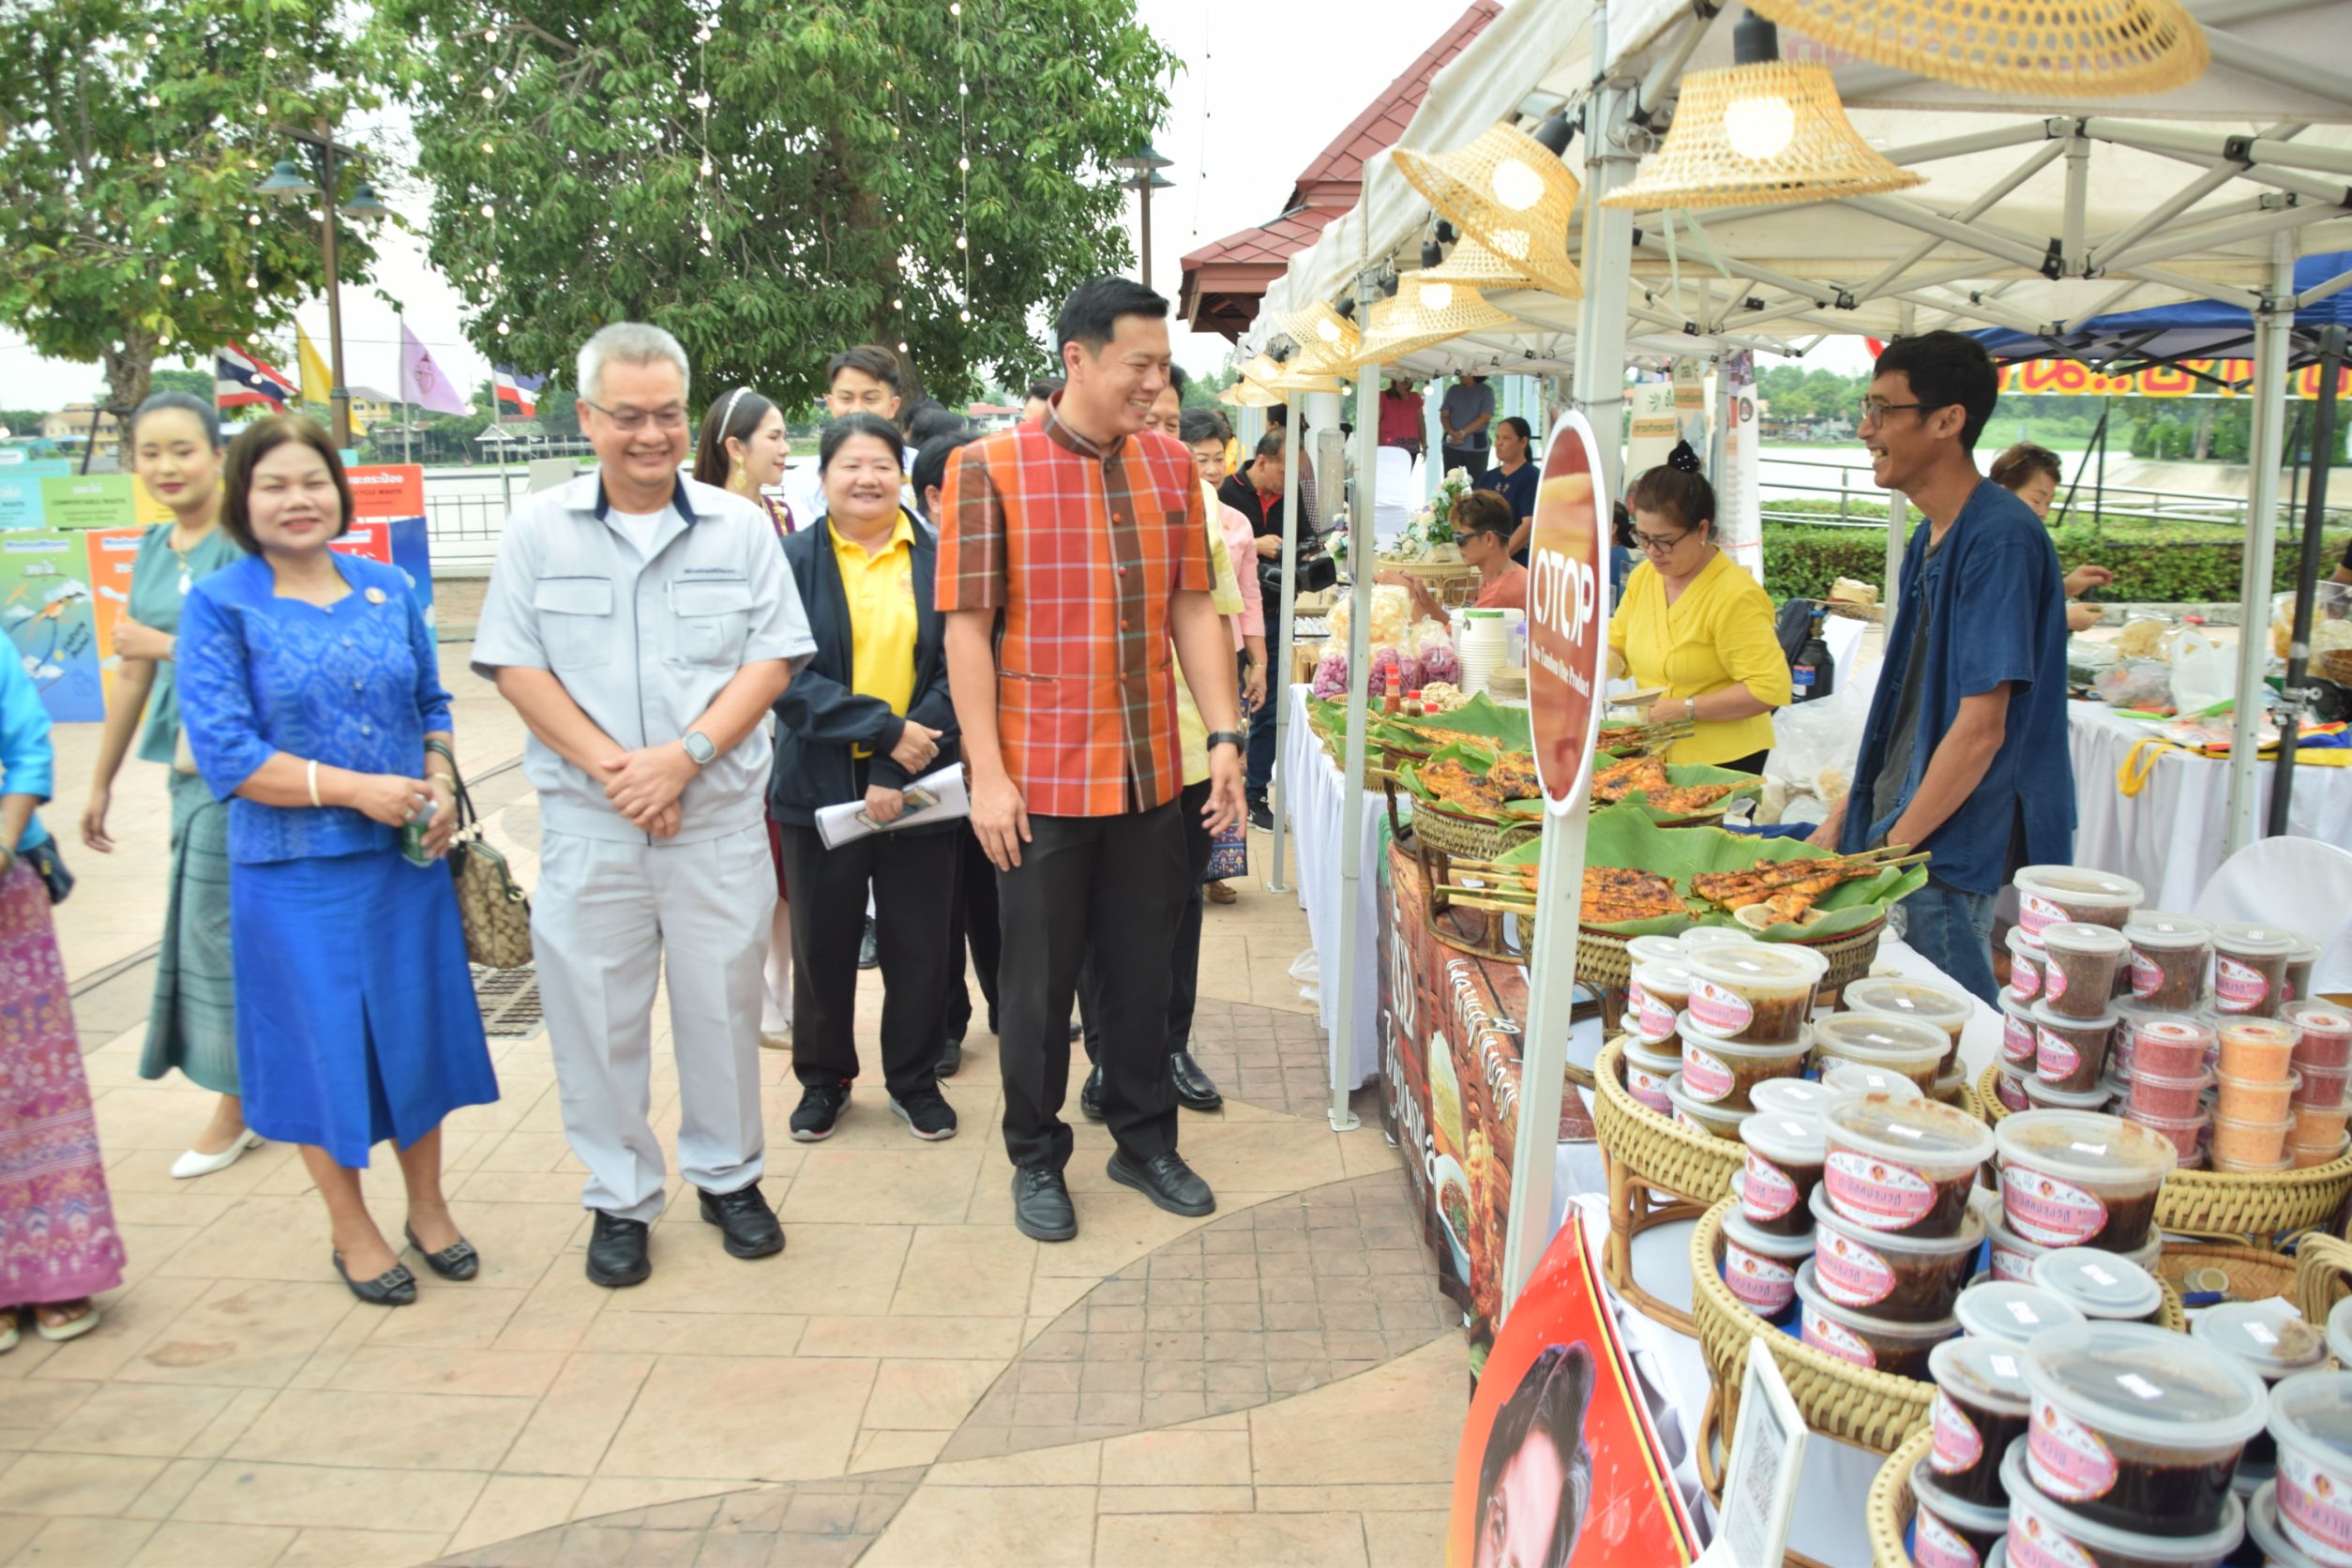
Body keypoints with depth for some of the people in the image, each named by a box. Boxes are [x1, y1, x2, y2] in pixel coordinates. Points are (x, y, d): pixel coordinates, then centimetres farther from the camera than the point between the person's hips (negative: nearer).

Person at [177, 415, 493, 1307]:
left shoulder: (387, 589, 6)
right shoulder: (220, 606, -6)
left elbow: (432, 705, 14)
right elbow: (223, 753, -12)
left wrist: (440, 783, -5)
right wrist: (357, 788, -19)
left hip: (407, 858, 4)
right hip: (296, 873, -3)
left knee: (417, 1029, 12)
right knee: (323, 1044, 8)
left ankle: (427, 1207, 31)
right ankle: (351, 1229, 27)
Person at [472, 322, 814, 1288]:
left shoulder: (739, 526, 4)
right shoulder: (538, 529, 4)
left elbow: (772, 661, -1)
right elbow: (514, 667, -1)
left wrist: (684, 755, -14)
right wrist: (609, 764, -13)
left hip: (720, 816, 0)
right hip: (587, 820, 0)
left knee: (723, 1001, 9)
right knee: (595, 1012, 7)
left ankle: (727, 1175, 29)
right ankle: (619, 1198, 24)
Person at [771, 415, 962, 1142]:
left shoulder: (938, 561, 1)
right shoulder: (794, 562, 0)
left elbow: (956, 674, -6)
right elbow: (787, 678, -10)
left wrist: (896, 770, -15)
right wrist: (884, 729, -19)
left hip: (918, 783, 0)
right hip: (821, 785, 0)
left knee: (919, 941, 9)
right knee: (822, 942, 12)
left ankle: (915, 1080, 28)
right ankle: (824, 1080, 31)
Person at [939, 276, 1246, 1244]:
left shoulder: (1170, 467, 7)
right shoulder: (989, 469, -7)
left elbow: (1192, 609, 9)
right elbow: (967, 628, -9)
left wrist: (1224, 737, 1)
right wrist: (987, 775, -12)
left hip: (1149, 775, 4)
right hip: (1039, 781, -4)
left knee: (1143, 969, 15)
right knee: (1040, 981, 9)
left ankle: (1144, 1140, 33)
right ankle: (1036, 1161, 27)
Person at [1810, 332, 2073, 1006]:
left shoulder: (2000, 537, -17)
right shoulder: (1930, 538, 11)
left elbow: (1980, 729, -21)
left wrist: (1890, 850, -17)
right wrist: (1843, 822, 14)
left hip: (1951, 855, -9)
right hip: (1899, 841, 9)